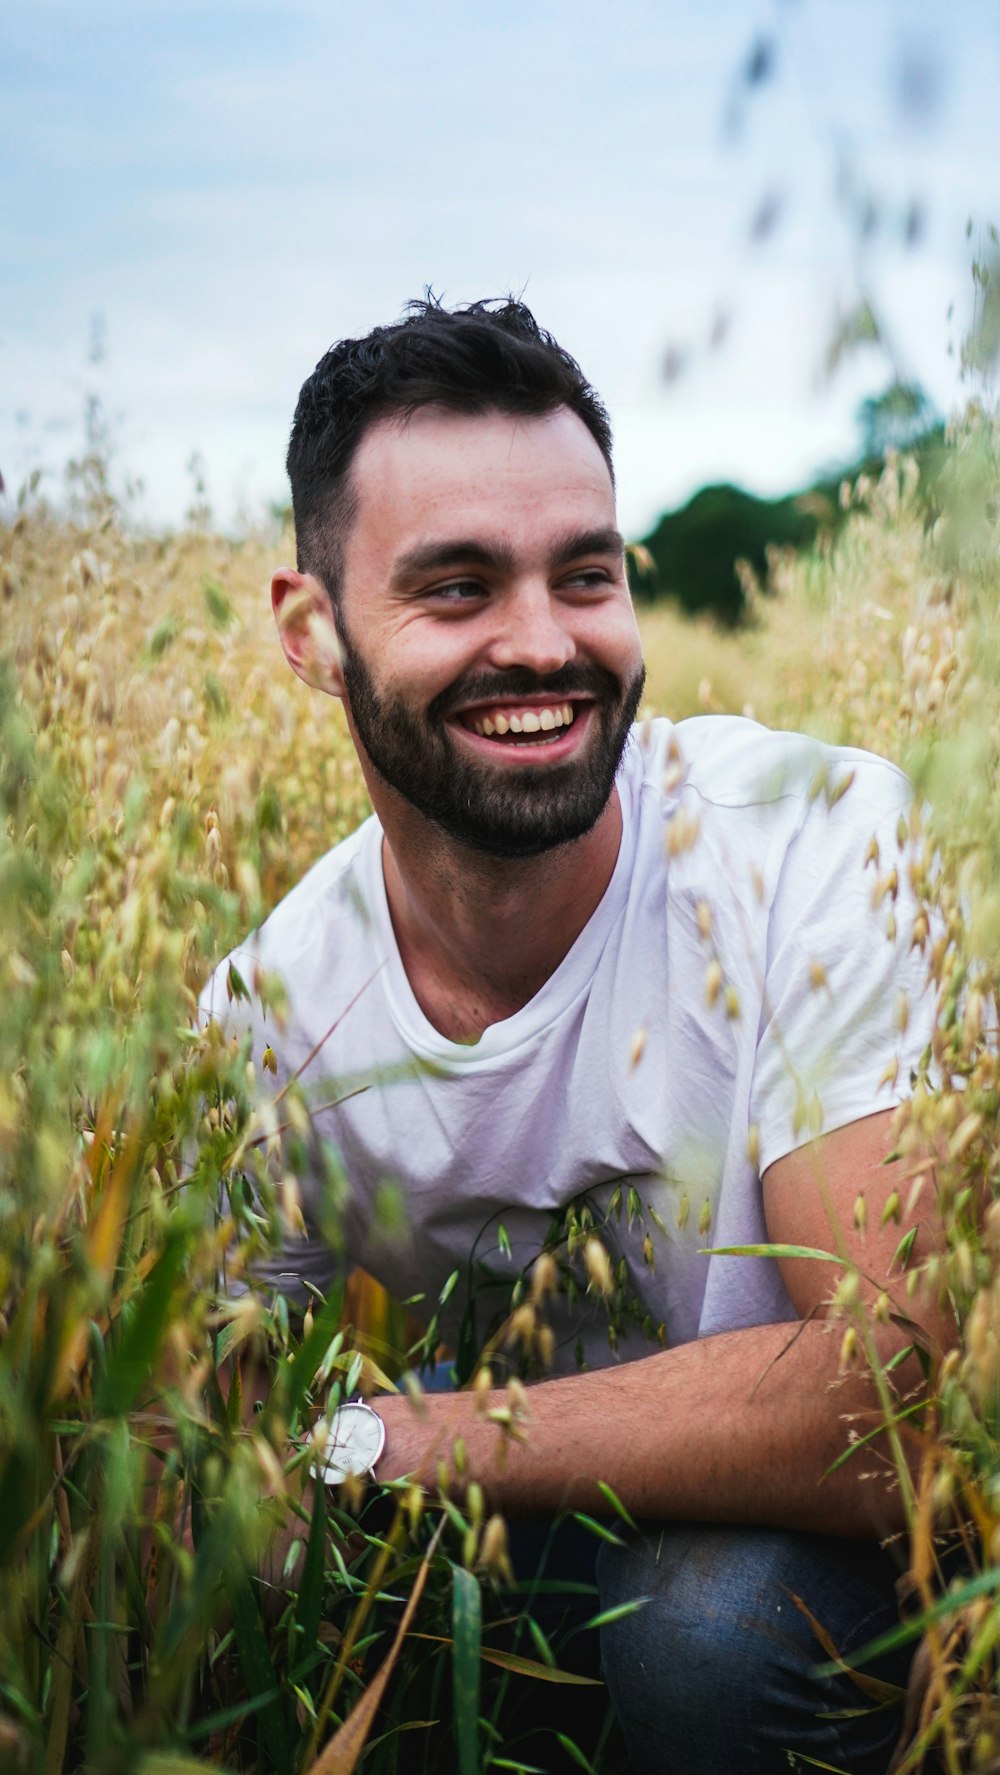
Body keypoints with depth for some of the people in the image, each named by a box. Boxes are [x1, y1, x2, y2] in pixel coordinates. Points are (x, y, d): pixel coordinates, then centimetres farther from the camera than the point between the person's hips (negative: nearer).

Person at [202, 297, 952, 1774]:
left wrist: (362, 1441, -28)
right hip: (537, 1554, 4)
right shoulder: (265, 1013, -10)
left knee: (706, 1610, -32)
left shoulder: (821, 847, -23)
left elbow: (904, 1401, -29)